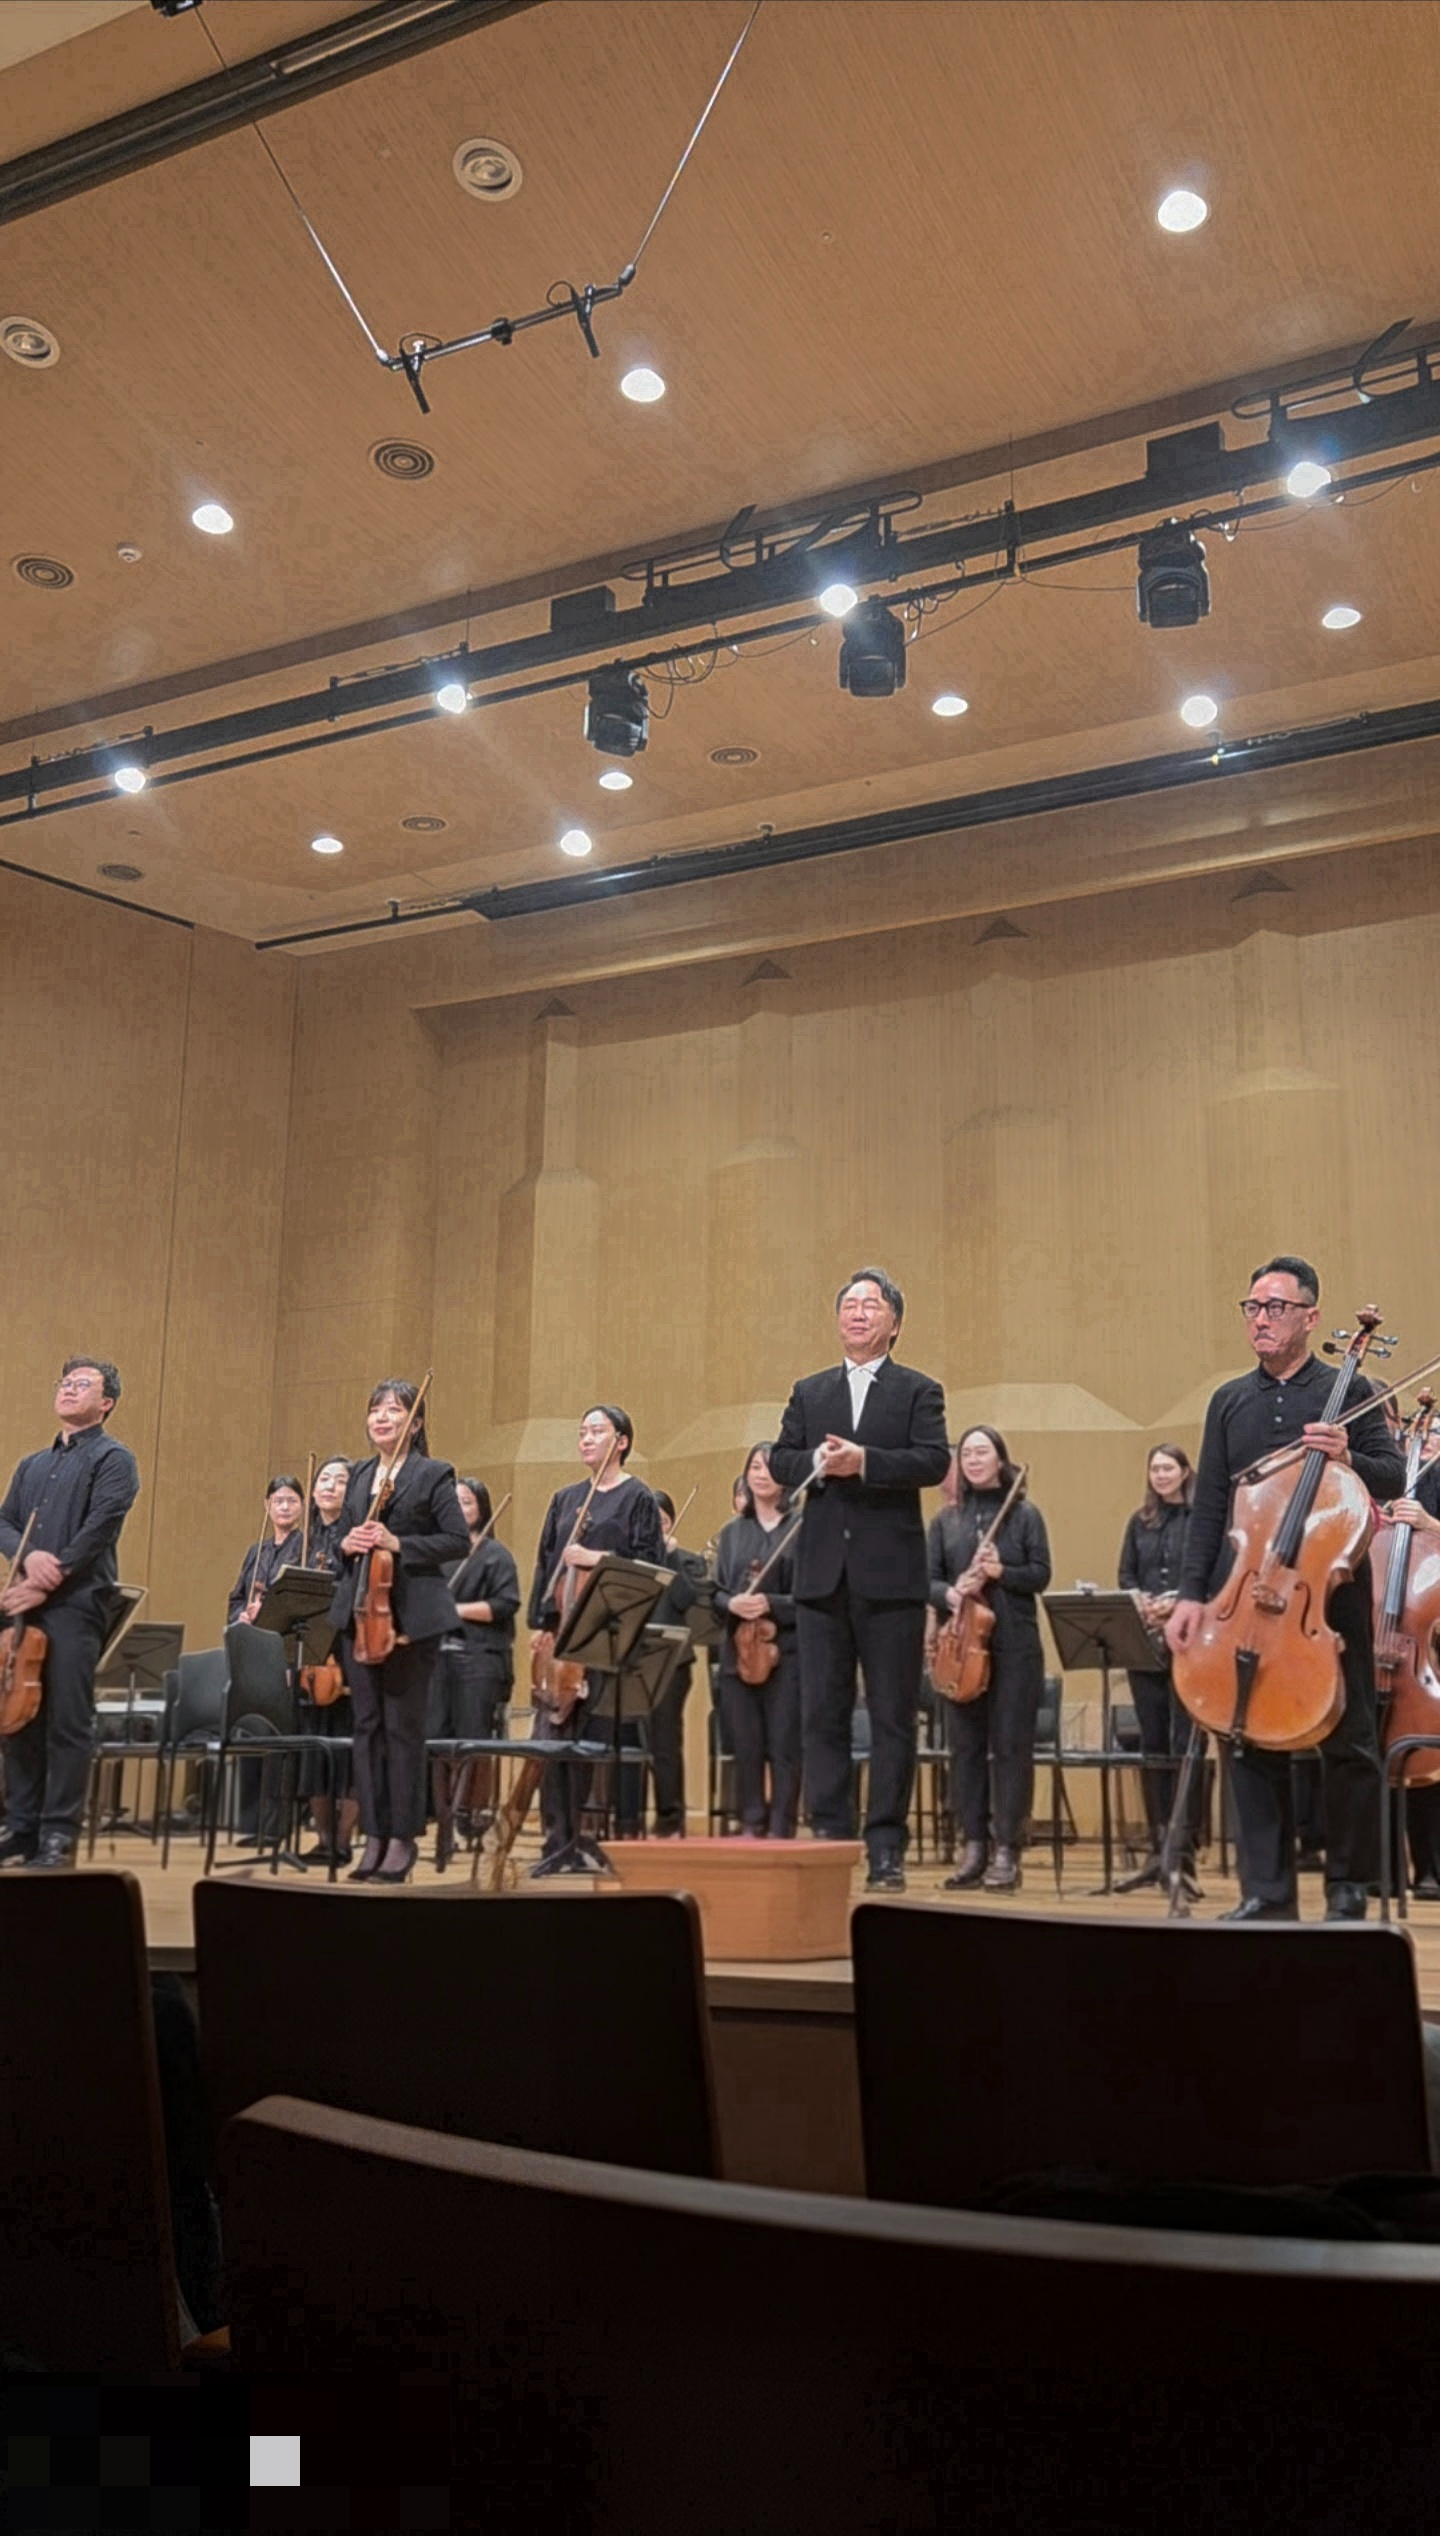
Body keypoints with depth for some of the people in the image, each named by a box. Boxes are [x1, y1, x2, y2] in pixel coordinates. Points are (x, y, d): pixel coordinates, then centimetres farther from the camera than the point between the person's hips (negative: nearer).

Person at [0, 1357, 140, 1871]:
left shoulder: (113, 1459, 0)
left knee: (67, 1722, -5)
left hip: (77, 1604, -6)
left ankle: (59, 1836, 1)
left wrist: (46, 1584, -16)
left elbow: (96, 1531, -11)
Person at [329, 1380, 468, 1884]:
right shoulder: (359, 1476, 15)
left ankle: (403, 1837, 8)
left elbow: (458, 1540, -8)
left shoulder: (433, 1474, -3)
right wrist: (347, 1544, -2)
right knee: (367, 1723, 6)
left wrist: (398, 1544, -16)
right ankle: (375, 1835, 13)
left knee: (403, 1725, -1)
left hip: (412, 1616, -5)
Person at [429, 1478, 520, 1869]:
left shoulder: (495, 1554, 4)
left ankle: (475, 1814, 6)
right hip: (437, 1657, 4)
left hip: (479, 1661, -4)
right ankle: (444, 1828, 5)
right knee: (435, 1742, -1)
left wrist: (455, 1609, -12)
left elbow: (505, 1605, -8)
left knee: (473, 1743, -5)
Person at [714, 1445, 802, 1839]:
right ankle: (752, 1828, 16)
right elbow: (715, 1592, 12)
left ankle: (782, 1832, 4)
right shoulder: (732, 1532, 14)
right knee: (746, 1747, 6)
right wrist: (731, 1604, -10)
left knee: (783, 1747, -3)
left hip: (787, 1651, -4)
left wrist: (771, 1605, -18)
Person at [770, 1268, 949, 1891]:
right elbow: (779, 1460, 7)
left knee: (893, 1717, 1)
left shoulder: (919, 1391, 4)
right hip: (823, 1575, 3)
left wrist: (864, 1461, -21)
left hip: (891, 1576, -3)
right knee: (822, 1714, 5)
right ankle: (829, 1835, 13)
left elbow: (933, 1462, -10)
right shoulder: (809, 1392, 15)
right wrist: (816, 1462, -14)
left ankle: (886, 1846, 8)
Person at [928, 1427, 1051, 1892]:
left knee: (1010, 1746, -1)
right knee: (965, 1746, 4)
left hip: (1015, 1646, -3)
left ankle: (1006, 1851, 4)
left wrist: (1001, 1572, -17)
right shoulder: (946, 1519, 10)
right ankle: (973, 1845, 12)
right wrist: (950, 1594, -15)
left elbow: (1041, 1574, -1)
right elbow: (928, 1578, 6)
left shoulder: (1025, 1514, 3)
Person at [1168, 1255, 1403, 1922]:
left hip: (1331, 1591, -3)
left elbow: (1394, 1477, -1)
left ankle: (1348, 1886, 16)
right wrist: (1191, 1593, 2)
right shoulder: (1229, 1402, 12)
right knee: (1252, 1741, 4)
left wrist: (1348, 1458, -21)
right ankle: (1267, 1890, 12)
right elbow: (1208, 1508, 10)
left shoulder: (1349, 1391, 4)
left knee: (1348, 1742, 2)